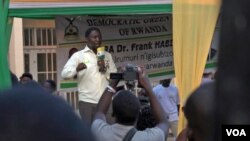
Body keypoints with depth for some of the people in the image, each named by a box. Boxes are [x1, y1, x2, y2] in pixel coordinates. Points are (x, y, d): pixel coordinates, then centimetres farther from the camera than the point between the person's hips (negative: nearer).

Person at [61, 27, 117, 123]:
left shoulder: (107, 55, 12)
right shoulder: (78, 55, 1)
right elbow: (64, 73, -9)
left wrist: (105, 70, -7)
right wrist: (77, 69, -28)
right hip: (87, 101, -3)